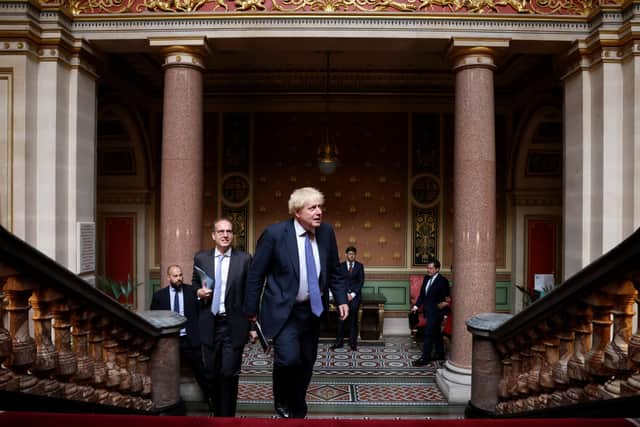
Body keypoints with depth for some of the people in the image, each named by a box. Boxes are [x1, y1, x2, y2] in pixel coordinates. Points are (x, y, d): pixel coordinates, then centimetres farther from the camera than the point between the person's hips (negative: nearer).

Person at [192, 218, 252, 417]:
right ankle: (217, 412, 32)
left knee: (229, 374, -5)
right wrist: (199, 292, -7)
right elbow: (194, 284, 17)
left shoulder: (244, 259, -1)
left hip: (234, 325, -2)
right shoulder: (201, 258, 5)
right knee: (212, 374, 11)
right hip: (209, 325, 2)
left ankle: (227, 417, 11)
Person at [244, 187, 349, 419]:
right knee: (289, 358, -19)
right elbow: (256, 274, -7)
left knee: (306, 363, 12)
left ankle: (297, 411, 33)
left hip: (313, 310, 5)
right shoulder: (275, 233, -15)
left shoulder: (326, 232, -2)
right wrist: (251, 309, -4)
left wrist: (341, 300, 2)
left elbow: (335, 271, 10)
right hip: (283, 310, -5)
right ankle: (281, 401, 12)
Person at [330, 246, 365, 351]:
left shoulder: (359, 266, 9)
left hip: (355, 294, 0)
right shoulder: (341, 266, 9)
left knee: (353, 320, -8)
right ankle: (339, 341, -7)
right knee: (341, 318, -10)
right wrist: (345, 294, -7)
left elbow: (361, 281, 4)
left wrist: (353, 294, -6)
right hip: (343, 293, 0)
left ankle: (353, 343, -4)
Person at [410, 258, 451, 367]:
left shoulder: (442, 281, -14)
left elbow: (447, 297, -12)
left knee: (428, 334, -8)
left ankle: (425, 358, -3)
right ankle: (440, 354, 30)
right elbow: (422, 294, 12)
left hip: (436, 311, -7)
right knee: (436, 333, 18)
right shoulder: (426, 278, 8)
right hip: (428, 311, 8)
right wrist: (417, 306, 4)